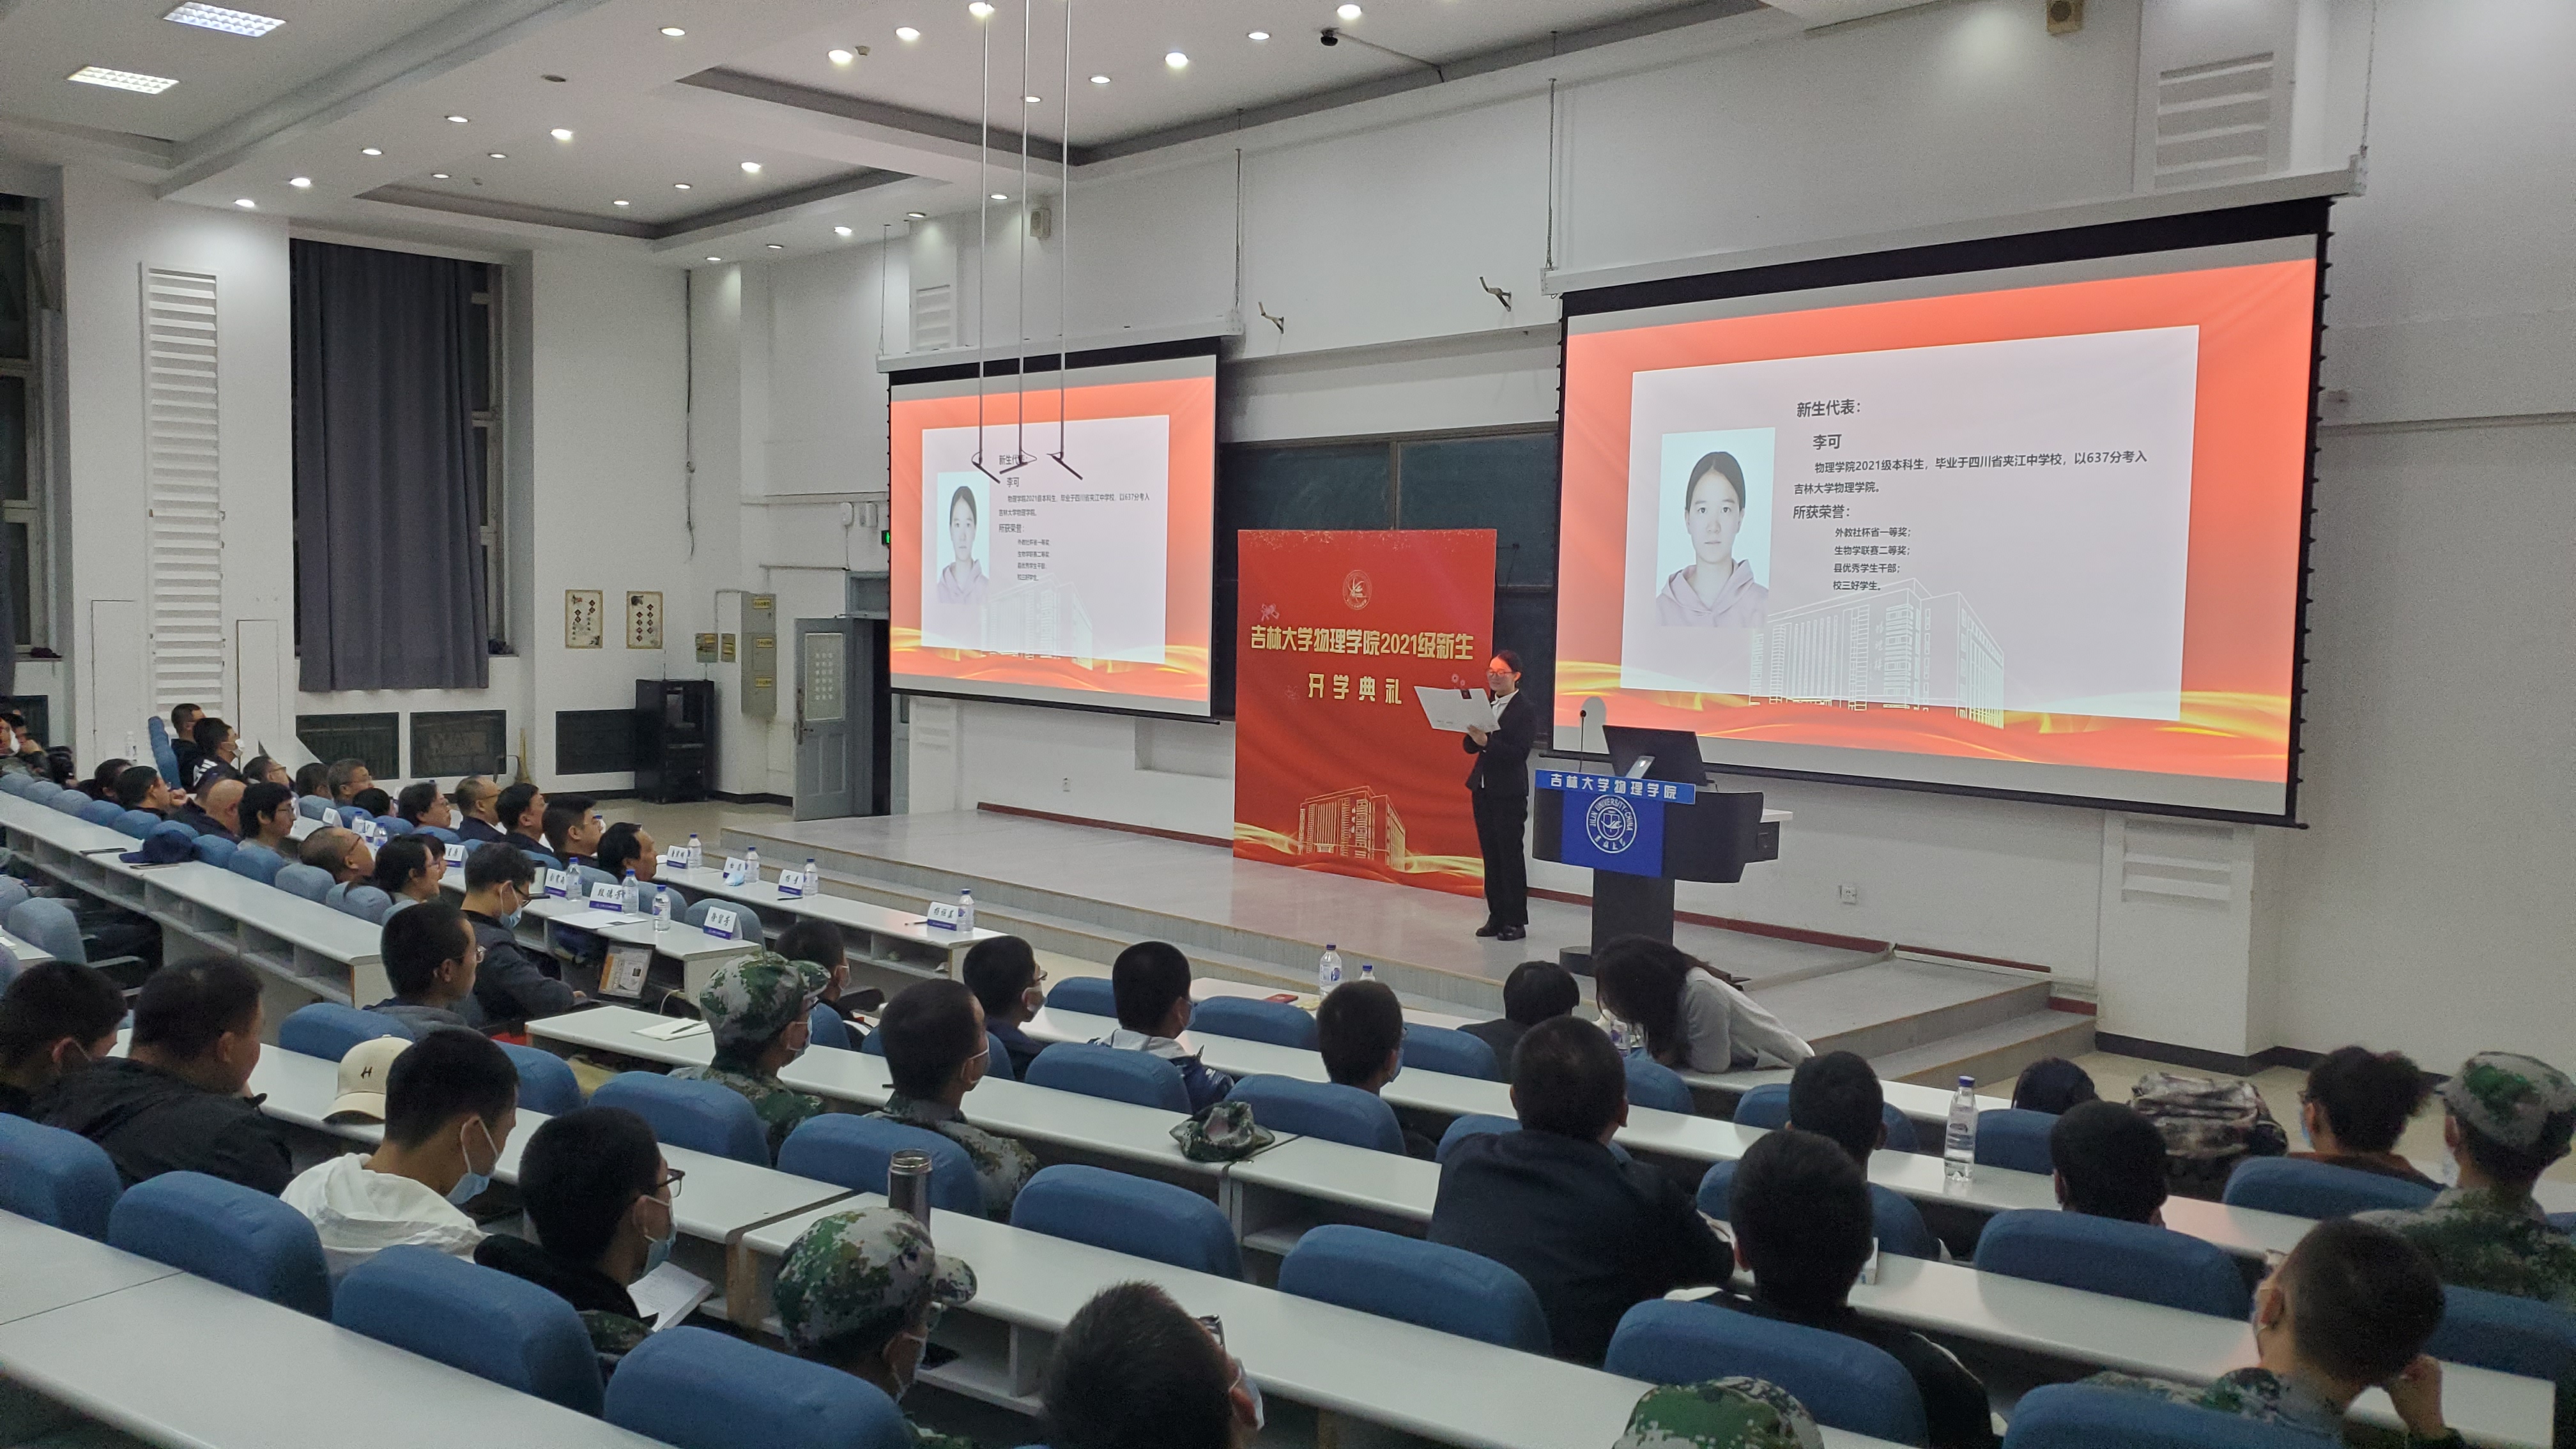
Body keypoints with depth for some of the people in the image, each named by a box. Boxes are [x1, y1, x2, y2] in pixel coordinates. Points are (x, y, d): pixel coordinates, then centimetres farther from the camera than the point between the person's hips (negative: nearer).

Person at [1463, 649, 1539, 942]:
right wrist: (1473, 734, -11)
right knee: (1490, 855, 11)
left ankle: (1516, 921, 6)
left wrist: (1486, 742, -26)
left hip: (1509, 794, -7)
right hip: (1482, 789, 7)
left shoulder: (1526, 709, -9)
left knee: (1510, 856, -1)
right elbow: (1470, 747, 10)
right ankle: (1496, 917, 18)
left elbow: (1519, 753, -17)